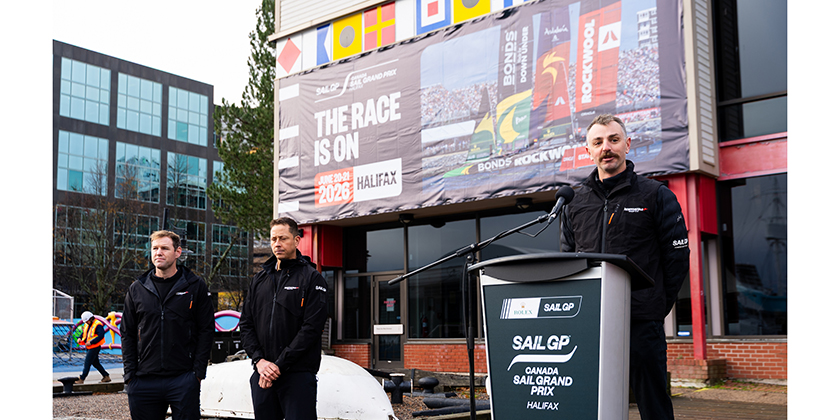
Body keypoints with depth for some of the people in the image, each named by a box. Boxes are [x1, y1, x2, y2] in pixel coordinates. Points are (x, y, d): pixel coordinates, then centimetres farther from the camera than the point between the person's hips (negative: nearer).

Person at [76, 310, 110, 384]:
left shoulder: (98, 325, -16)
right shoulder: (86, 325, 12)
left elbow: (101, 336, -24)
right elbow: (83, 333, 21)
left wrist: (91, 342, -27)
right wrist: (80, 338, -2)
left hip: (95, 347, -10)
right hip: (90, 347, 10)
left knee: (87, 362, -7)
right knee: (95, 363, 13)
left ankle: (81, 379, -2)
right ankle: (106, 376, 19)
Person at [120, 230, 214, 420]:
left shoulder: (195, 287, 3)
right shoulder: (136, 289, 10)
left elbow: (206, 331, 1)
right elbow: (127, 334, 12)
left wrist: (198, 372, -6)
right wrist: (129, 374, 2)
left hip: (184, 381, -3)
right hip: (143, 382, 3)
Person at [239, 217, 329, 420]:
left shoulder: (311, 278, -3)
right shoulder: (260, 279, 14)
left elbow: (311, 327, -12)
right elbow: (246, 323, 12)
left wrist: (279, 365, -14)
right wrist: (259, 360, -4)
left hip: (298, 375, -5)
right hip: (262, 374, 5)